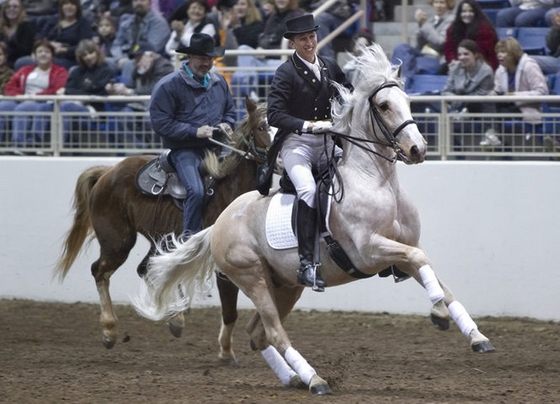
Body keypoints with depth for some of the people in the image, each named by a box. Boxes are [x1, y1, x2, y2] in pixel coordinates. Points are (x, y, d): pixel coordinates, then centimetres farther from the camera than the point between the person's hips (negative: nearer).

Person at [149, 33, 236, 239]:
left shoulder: (219, 82, 15)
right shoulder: (168, 86, -5)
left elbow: (230, 111, 29)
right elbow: (160, 122, -10)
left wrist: (226, 125, 4)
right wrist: (194, 131, -17)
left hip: (216, 147, 6)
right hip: (185, 150, -6)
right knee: (196, 190, -29)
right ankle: (189, 239, -20)